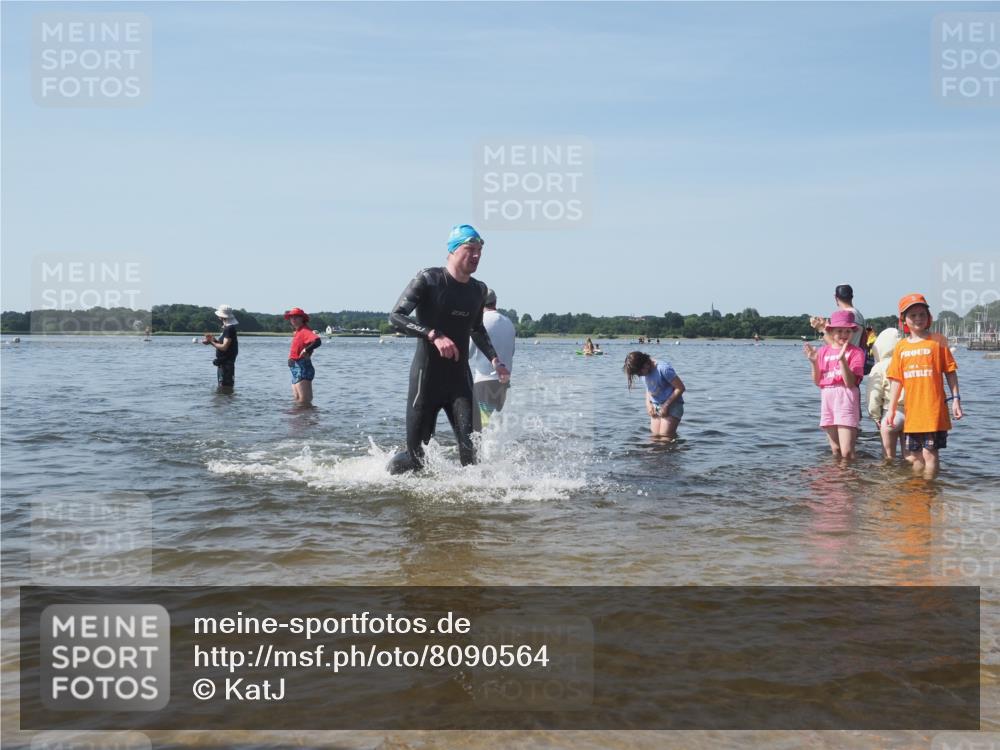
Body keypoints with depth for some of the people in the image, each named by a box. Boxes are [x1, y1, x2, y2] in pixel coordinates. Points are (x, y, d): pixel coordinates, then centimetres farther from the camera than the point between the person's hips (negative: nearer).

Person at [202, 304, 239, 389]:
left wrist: (211, 342, -12)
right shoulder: (226, 328, 15)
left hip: (226, 363, -11)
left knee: (225, 386, -9)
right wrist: (214, 339, 5)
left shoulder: (229, 329, -18)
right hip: (222, 363, 11)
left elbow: (224, 347, -22)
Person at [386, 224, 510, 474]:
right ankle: (390, 472, 33)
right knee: (417, 456, 3)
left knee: (472, 448, -12)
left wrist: (494, 359, 12)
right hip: (427, 378, -4)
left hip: (460, 378, 5)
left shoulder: (479, 290, 9)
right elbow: (395, 316, -17)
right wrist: (434, 335, -29)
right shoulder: (429, 280, -9)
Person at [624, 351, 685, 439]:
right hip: (656, 407, 7)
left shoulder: (663, 369, -21)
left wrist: (666, 405, -16)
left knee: (665, 437, -13)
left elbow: (680, 388, -18)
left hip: (672, 405, -7)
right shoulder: (645, 372, 1)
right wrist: (648, 404, 0)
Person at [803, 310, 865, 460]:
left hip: (846, 399, -5)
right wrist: (814, 362, -5)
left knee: (847, 452, -12)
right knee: (835, 451, 12)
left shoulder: (856, 352, -3)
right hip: (827, 398, 5)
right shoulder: (823, 351, 11)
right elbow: (817, 381, 10)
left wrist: (842, 359, -23)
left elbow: (850, 382, -13)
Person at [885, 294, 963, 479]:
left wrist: (956, 399, -6)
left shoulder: (937, 341, -2)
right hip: (912, 412, 4)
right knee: (917, 456, 13)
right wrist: (891, 408, 8)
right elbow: (897, 380, 10)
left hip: (934, 411, -4)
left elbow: (950, 372, -1)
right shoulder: (901, 346, 8)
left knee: (929, 453, -5)